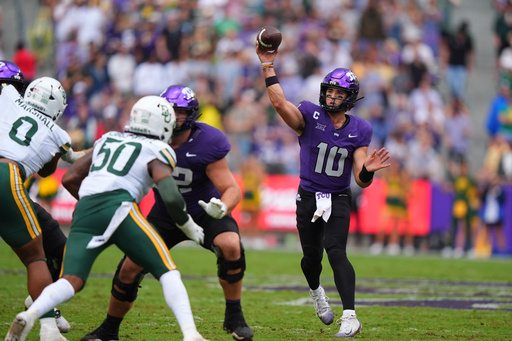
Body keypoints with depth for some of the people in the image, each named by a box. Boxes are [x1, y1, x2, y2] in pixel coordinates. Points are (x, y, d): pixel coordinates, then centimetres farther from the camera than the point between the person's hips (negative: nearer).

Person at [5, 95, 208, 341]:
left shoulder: (107, 140, 29)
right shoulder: (157, 152, 13)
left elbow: (69, 179, 27)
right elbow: (171, 198, -2)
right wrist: (188, 226, 15)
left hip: (84, 211, 5)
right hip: (117, 208, -5)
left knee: (71, 281, -3)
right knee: (167, 272, 1)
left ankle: (29, 315, -31)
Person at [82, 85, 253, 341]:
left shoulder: (207, 144, -25)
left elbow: (232, 190, -25)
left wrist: (222, 208, -47)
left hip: (203, 212, -3)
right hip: (165, 214, 3)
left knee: (230, 246, -32)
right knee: (130, 268, -7)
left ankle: (234, 317, -15)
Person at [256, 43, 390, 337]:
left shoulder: (359, 131, -3)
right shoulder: (310, 116, -7)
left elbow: (361, 181, -4)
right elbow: (280, 104, -27)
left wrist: (368, 170, -27)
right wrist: (268, 67, -32)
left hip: (338, 200, -1)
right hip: (308, 198, 1)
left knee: (335, 250, -21)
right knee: (312, 257, 10)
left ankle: (350, 317, -27)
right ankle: (317, 291, 48)